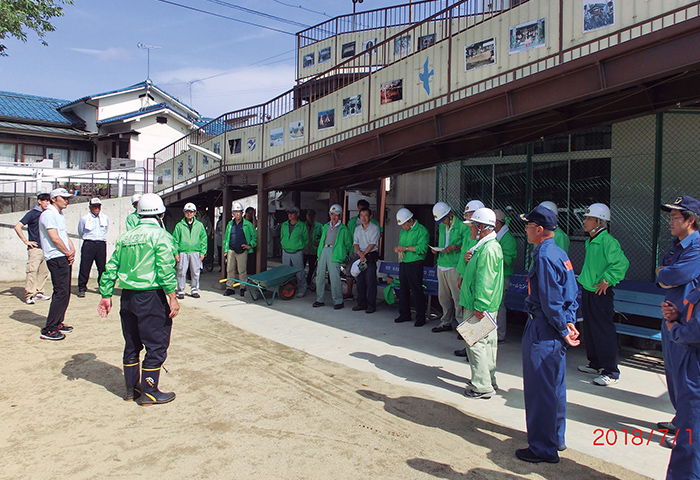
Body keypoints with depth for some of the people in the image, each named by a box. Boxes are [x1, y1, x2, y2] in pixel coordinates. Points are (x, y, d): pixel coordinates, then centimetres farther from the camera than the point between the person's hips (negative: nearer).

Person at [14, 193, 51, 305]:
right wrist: (26, 241, -12)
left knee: (44, 272, 10)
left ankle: (39, 292, 19)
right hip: (35, 248, -7)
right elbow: (17, 227, -11)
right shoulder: (32, 213, -5)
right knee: (32, 271, -10)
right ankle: (28, 296, -6)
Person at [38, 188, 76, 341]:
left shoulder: (60, 215, 20)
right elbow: (54, 238, -16)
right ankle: (49, 330, -10)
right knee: (61, 293, -12)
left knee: (64, 292, 12)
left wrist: (72, 250, 1)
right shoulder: (48, 214, -10)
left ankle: (57, 323, 21)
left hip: (65, 258, 10)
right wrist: (68, 253, -7)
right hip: (56, 258, -10)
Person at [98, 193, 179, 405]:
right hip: (151, 297, -7)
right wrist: (172, 297, -15)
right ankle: (149, 392, 8)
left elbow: (110, 268, 11)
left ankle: (131, 389, 27)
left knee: (132, 345, 17)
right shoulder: (161, 235, -8)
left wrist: (106, 295, 16)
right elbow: (165, 270, -17)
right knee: (156, 345, 3)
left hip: (128, 297, 7)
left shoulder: (125, 237, 12)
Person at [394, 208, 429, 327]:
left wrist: (406, 248, -18)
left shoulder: (421, 230, -9)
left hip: (415, 265, -7)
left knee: (417, 291, -3)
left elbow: (422, 248, -19)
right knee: (403, 290, 13)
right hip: (403, 264, 8)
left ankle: (420, 317, 7)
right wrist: (398, 248, 1)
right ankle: (405, 314, 25)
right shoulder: (403, 231, 16)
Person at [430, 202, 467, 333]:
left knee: (457, 297, -7)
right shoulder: (441, 227, 15)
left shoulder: (462, 226, -7)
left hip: (454, 267, -7)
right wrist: (436, 249, 7)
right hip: (442, 266, 7)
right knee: (443, 296, 12)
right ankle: (446, 322, 23)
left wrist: (455, 247, -20)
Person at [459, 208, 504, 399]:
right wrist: (471, 259, 3)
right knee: (488, 342, 17)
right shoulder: (491, 245, 13)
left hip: (480, 307, -11)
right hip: (487, 307, 11)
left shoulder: (488, 250, -21)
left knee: (476, 343, -3)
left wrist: (479, 306, -23)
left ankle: (482, 386, 4)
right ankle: (489, 380, 30)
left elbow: (484, 281, -24)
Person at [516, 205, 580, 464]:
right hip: (555, 330, 10)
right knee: (555, 385, 20)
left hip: (542, 330, -10)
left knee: (540, 389, 1)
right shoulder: (560, 253, 9)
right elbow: (572, 293, 12)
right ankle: (556, 438, 35)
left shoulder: (544, 257, -20)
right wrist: (569, 322, 6)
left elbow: (551, 301, -22)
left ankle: (543, 448, 13)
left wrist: (563, 330, -12)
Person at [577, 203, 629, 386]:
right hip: (587, 291, 10)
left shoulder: (608, 241, -18)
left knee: (604, 332, -4)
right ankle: (595, 364, 31)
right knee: (589, 330, 17)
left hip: (601, 294, -10)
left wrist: (607, 280, -22)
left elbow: (622, 263, -28)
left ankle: (611, 372, 6)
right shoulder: (589, 242, 11)